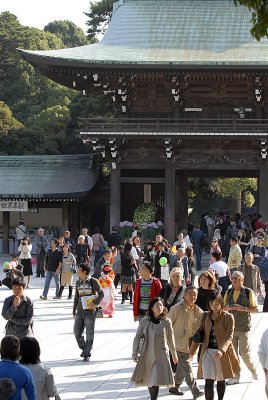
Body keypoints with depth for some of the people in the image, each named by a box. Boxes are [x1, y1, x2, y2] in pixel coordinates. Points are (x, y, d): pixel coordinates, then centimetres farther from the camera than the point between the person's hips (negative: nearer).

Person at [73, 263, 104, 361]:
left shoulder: (93, 281, -7)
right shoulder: (78, 282, 10)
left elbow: (101, 293, -4)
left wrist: (95, 303, -17)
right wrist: (74, 310, 17)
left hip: (90, 311, -5)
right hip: (80, 311, 5)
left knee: (89, 334, 0)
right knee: (77, 332, 3)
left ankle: (87, 354, 8)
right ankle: (84, 349, 24)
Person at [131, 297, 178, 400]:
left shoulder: (166, 322, -5)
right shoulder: (144, 321, -4)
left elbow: (170, 339, 6)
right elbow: (137, 338, 1)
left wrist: (174, 354, 15)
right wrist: (135, 354, -6)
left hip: (161, 356, -2)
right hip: (146, 355, 3)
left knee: (156, 381, -13)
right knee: (148, 380, 15)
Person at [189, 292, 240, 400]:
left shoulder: (228, 317, -8)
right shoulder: (206, 317, 3)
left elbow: (229, 337, -16)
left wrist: (221, 350, -31)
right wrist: (192, 351, 13)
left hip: (222, 353, -2)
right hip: (208, 352, 2)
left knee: (221, 380, 13)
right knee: (208, 382, -9)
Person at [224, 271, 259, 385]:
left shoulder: (248, 292, -4)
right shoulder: (228, 292, 9)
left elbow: (256, 309, -4)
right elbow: (223, 306, 16)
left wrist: (243, 308, -19)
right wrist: (227, 308, -7)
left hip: (243, 328, -4)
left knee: (244, 353, -4)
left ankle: (253, 369, 23)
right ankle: (235, 376, 12)